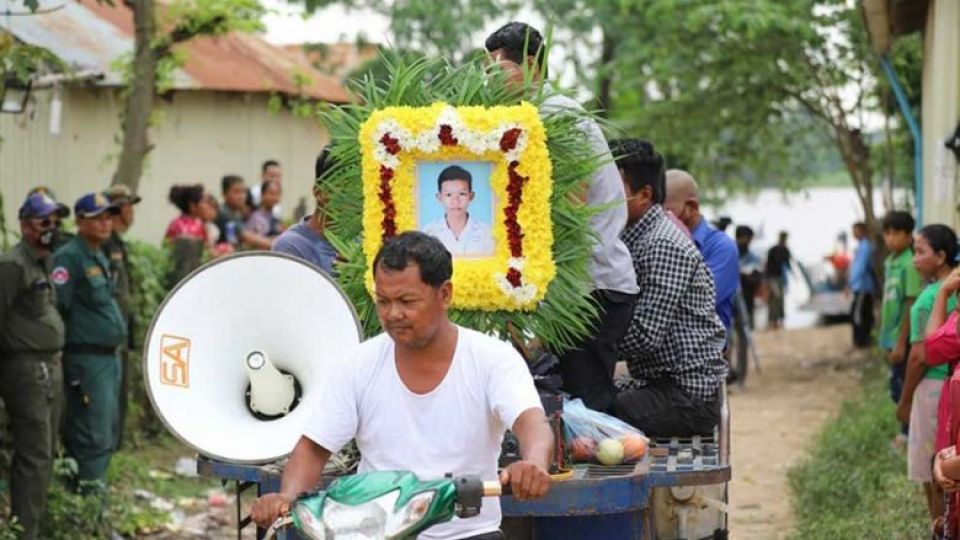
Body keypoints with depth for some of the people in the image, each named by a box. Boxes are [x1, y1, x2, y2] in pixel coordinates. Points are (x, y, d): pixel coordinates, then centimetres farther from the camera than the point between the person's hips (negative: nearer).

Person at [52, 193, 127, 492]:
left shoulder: (100, 257, 17)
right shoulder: (69, 257, -13)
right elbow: (56, 307, -18)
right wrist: (58, 348, -19)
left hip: (109, 355, 10)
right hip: (86, 357, -10)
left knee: (107, 433, 14)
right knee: (93, 435, -9)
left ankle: (96, 487, 22)